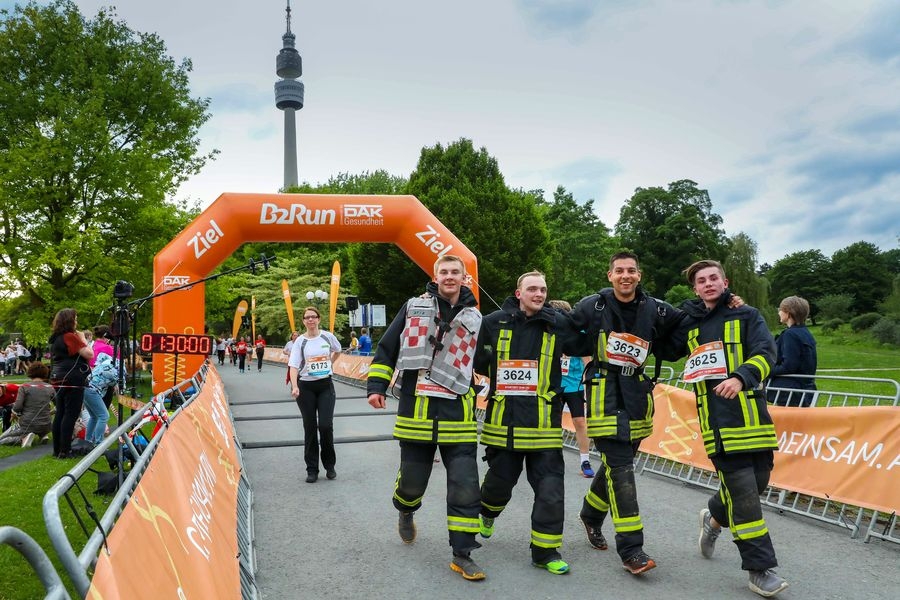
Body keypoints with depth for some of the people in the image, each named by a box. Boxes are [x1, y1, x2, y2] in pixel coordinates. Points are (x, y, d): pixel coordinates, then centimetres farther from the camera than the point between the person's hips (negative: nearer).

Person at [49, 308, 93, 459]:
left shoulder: (55, 338, 15)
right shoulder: (70, 336, -12)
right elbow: (89, 354, -16)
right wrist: (83, 339, -3)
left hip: (59, 379, 9)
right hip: (72, 380, -9)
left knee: (60, 414, 11)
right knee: (71, 415, -7)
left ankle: (57, 449, 15)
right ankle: (65, 451, -9)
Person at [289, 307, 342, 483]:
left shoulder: (328, 336, 0)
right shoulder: (300, 341, -4)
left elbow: (337, 351, 22)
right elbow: (293, 365, -12)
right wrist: (294, 386, -26)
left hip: (326, 385, 0)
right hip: (306, 387, 0)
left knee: (326, 426, -7)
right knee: (310, 428, 5)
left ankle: (330, 465, 14)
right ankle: (312, 470, 15)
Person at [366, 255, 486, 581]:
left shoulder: (475, 318, 8)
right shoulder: (414, 307, 5)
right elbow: (387, 348, 6)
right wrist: (376, 385, 0)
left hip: (457, 416, 1)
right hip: (416, 412, 0)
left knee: (465, 486, -4)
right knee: (412, 479, 11)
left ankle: (462, 554, 9)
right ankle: (406, 512, 47)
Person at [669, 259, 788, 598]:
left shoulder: (746, 316, 7)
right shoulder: (689, 323, 13)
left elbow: (765, 353, -8)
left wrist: (741, 376, -27)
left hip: (751, 413, 1)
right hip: (716, 416, -1)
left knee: (757, 482, 9)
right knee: (743, 491, -5)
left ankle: (715, 517, 38)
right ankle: (760, 568, 6)